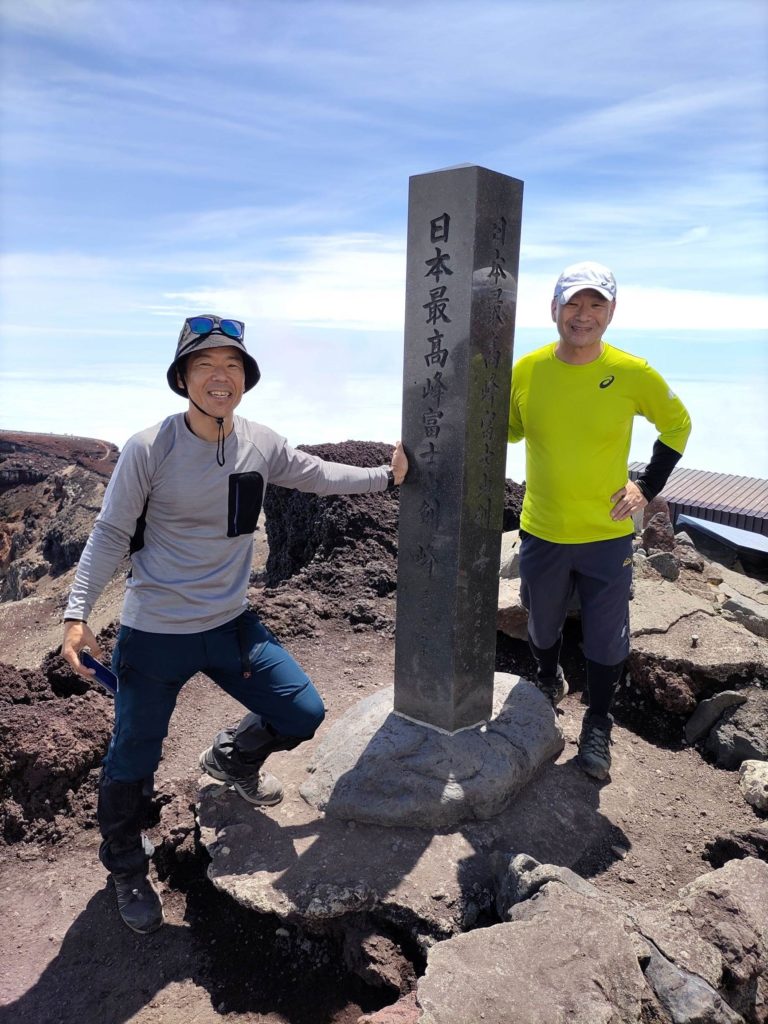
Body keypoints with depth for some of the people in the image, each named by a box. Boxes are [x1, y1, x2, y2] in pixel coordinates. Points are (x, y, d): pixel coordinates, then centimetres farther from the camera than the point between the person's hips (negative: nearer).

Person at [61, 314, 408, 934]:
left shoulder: (261, 445, -4)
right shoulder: (149, 450, -16)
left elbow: (322, 475, 11)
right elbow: (111, 534, -9)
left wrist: (387, 476, 5)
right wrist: (77, 613, -15)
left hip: (231, 625, 4)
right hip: (155, 634, -4)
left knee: (303, 715, 6)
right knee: (133, 760, 8)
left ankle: (232, 758, 40)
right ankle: (128, 870, 40)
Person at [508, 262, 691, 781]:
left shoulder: (633, 374, -12)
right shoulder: (527, 369, -9)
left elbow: (678, 426, 5)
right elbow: (507, 431, 7)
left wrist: (647, 487, -3)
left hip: (607, 535, -2)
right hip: (542, 533, 2)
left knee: (606, 641, 8)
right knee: (543, 626, 22)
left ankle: (598, 728, 30)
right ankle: (549, 684, 52)